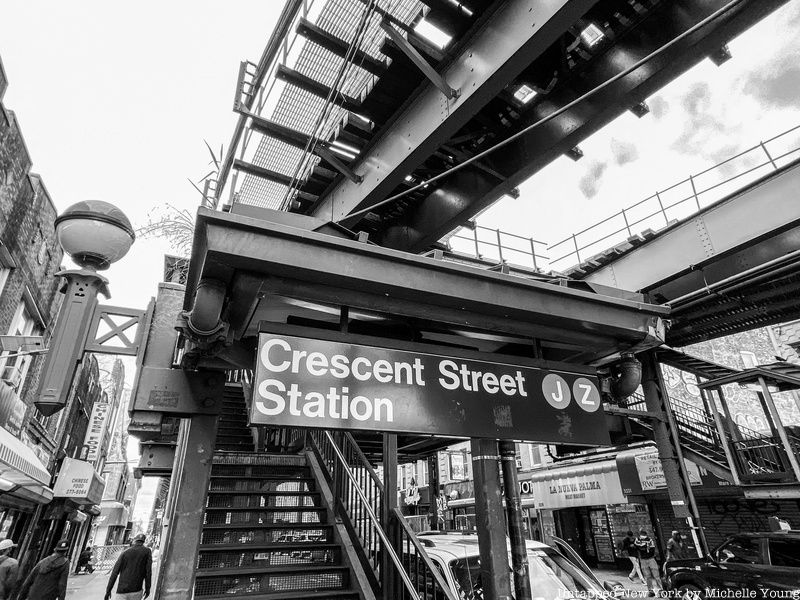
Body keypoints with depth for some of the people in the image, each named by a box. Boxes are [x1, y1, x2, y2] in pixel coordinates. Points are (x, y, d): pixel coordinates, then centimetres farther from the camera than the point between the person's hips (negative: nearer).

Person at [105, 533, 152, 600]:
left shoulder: (124, 553, 4)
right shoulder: (147, 551, 0)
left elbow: (115, 573, 0)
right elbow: (148, 571, -5)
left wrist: (108, 590, 10)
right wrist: (147, 588, 3)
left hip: (122, 590, 1)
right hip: (136, 591, -1)